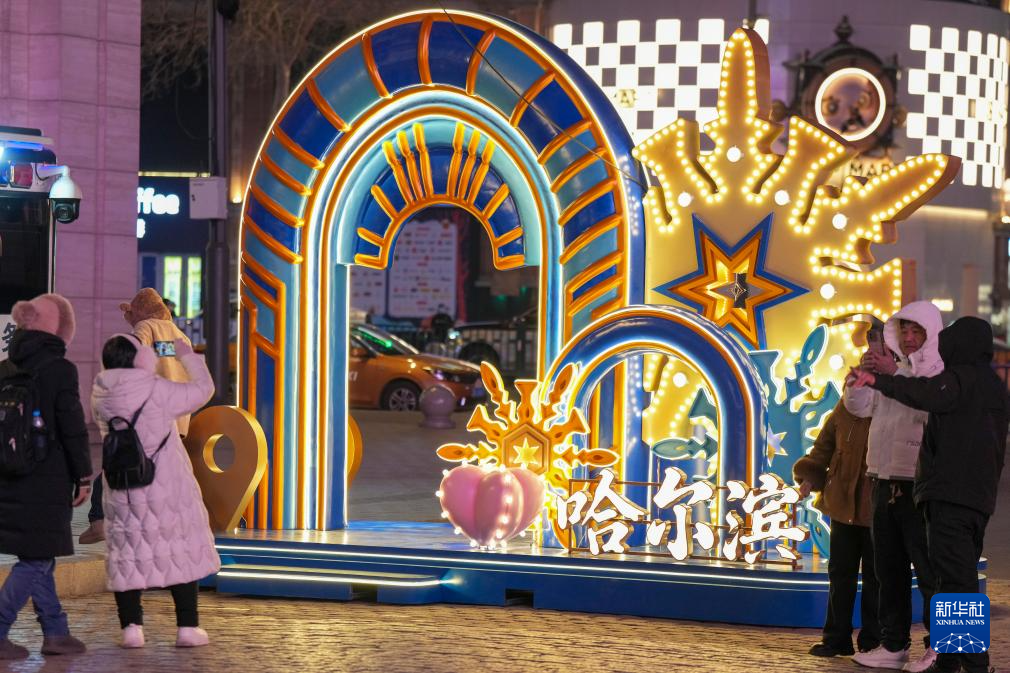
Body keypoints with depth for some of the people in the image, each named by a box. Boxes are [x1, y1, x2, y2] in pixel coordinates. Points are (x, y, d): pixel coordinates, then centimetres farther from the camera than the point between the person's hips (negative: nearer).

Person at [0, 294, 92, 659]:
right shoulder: (60, 368, -12)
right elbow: (73, 430, -12)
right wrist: (84, 477, -3)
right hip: (47, 480, -7)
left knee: (37, 558, 16)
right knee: (36, 559, -1)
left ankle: (55, 632, 22)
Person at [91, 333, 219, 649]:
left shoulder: (102, 397, -2)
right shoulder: (158, 392, -15)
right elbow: (203, 389, -3)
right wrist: (187, 356, 11)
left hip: (121, 489, 3)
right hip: (166, 487, -3)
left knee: (126, 556, 13)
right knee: (181, 551, 7)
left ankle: (131, 627, 9)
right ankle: (188, 627, 8)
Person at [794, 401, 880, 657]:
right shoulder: (843, 413, 1)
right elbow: (822, 451, 11)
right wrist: (809, 477, -1)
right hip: (843, 507, 4)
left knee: (874, 577, 6)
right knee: (840, 572, 11)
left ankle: (872, 641, 16)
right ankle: (836, 638, 21)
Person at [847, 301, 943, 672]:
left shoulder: (943, 374, -4)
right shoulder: (893, 367, 16)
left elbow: (930, 408, -23)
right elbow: (857, 405, 10)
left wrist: (892, 375, -30)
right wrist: (866, 372, -7)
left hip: (919, 487, -7)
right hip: (885, 484, 7)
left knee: (928, 569, -5)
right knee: (889, 570, 10)